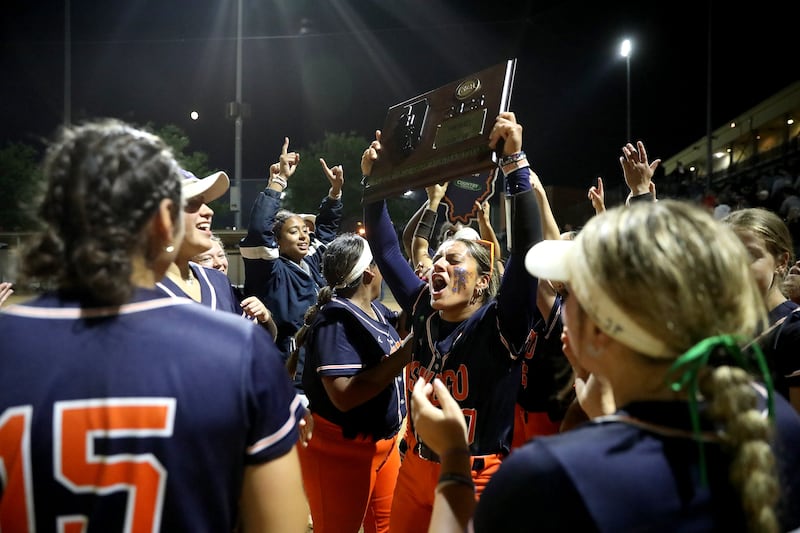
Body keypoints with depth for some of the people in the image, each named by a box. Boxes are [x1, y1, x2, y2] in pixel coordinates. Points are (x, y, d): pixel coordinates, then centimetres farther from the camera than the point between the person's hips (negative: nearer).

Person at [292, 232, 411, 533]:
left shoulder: (377, 310, 5)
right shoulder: (336, 320, -22)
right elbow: (344, 396, -31)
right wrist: (405, 354, -30)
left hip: (384, 443, 9)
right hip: (341, 450, -8)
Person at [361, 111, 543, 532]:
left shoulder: (499, 326, -15)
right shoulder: (424, 312, -1)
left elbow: (528, 250, -27)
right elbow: (387, 252, 6)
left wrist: (515, 164, -33)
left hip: (475, 477, -5)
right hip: (415, 468, 5)